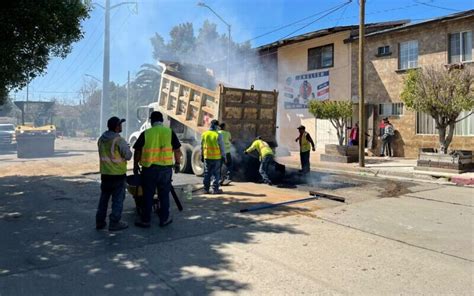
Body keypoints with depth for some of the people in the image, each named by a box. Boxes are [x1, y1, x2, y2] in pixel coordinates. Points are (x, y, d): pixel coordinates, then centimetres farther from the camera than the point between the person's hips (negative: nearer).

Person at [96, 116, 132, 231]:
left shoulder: (101, 139, 5)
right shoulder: (119, 140, -18)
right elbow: (128, 156, -14)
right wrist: (127, 148, 4)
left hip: (105, 173, 7)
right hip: (118, 174, -7)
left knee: (104, 198, 17)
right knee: (118, 199, 4)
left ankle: (100, 222, 24)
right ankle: (114, 223, 7)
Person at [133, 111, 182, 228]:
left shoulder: (145, 134, -2)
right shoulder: (169, 132, -1)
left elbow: (137, 152, 2)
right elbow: (177, 150, 1)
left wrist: (135, 165, 15)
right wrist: (177, 163, 13)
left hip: (149, 168, 0)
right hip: (166, 168, 1)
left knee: (148, 195, 9)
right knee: (164, 195, 11)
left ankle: (145, 220, 16)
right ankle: (164, 219, 18)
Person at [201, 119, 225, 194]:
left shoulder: (204, 134, 1)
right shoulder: (218, 135, -11)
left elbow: (202, 146, 8)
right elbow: (222, 147, -7)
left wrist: (202, 155, 18)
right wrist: (223, 156, 4)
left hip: (207, 157, 4)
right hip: (216, 157, -4)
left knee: (207, 173, 11)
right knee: (216, 173, 5)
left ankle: (206, 189, 14)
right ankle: (215, 189, 6)